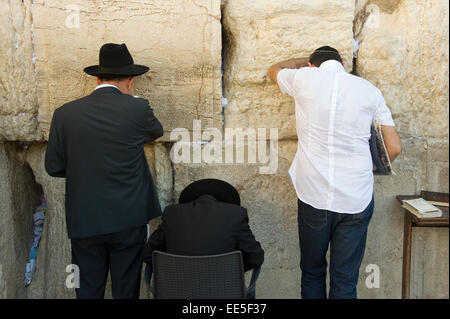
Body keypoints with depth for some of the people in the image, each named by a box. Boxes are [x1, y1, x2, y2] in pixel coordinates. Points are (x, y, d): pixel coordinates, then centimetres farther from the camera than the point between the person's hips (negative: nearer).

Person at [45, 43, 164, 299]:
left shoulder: (65, 113, -3)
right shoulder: (137, 108, -9)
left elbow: (54, 167, 3)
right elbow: (156, 131, 12)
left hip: (84, 222, 2)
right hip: (128, 220, -1)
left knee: (88, 290, 14)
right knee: (126, 291, 13)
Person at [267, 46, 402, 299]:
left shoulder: (304, 78, 1)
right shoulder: (369, 90, 5)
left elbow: (274, 70, 24)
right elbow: (395, 148, 5)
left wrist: (306, 61, 36)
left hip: (312, 195, 0)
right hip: (356, 200, 1)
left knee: (312, 273, 18)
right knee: (345, 281, 10)